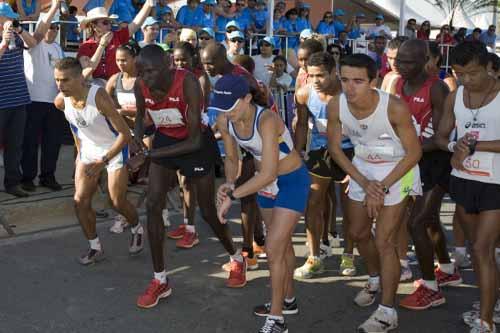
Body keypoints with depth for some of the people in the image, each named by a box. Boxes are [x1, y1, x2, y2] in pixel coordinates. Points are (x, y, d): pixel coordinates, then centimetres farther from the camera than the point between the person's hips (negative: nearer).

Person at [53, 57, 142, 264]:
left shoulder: (99, 97, -33)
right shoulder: (61, 102, -15)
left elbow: (125, 134, -29)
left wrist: (103, 161, -31)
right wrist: (79, 150, 12)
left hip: (115, 149, -5)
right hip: (88, 149, 5)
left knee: (117, 202, 0)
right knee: (80, 201, -2)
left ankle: (137, 231, 32)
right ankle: (95, 248, 14)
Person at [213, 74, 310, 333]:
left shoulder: (266, 120, -34)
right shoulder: (225, 122, -13)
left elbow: (268, 173, -37)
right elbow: (231, 158, 2)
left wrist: (232, 196, -33)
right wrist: (229, 183, -18)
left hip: (292, 181, -7)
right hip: (266, 181, 7)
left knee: (273, 249, -8)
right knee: (282, 243, 21)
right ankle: (288, 300, 40)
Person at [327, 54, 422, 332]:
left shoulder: (394, 107, -31)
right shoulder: (336, 105, -19)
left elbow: (414, 152, -19)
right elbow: (335, 147, -5)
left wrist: (382, 187, -20)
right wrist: (364, 183, -13)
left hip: (398, 171, -5)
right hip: (362, 169, 5)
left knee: (384, 242, -8)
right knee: (358, 233, 18)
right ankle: (376, 280, 47)